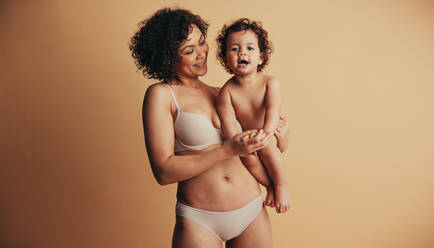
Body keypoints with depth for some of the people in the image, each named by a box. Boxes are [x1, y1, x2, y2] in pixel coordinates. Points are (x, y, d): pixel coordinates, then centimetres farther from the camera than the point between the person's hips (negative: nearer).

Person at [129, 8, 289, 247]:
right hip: (198, 222, -4)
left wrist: (280, 138, -4)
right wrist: (229, 149, -21)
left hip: (252, 211, 5)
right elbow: (164, 171, -16)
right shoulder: (160, 94, -7)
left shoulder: (219, 94, 7)